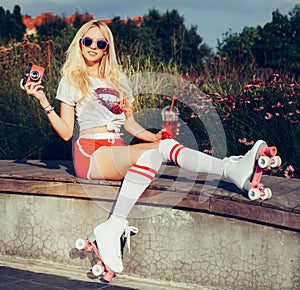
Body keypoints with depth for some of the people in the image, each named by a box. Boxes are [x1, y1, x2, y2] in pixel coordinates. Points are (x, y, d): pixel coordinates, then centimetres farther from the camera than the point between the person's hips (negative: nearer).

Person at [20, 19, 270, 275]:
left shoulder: (118, 80, 20)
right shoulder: (71, 81, 5)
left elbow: (129, 123, 21)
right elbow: (66, 132, -2)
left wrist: (154, 137, 6)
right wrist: (44, 102, -12)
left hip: (117, 150, 5)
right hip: (90, 153, -5)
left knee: (167, 146, -22)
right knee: (150, 155, -32)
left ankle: (232, 169, -36)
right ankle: (113, 228, -38)